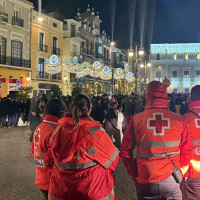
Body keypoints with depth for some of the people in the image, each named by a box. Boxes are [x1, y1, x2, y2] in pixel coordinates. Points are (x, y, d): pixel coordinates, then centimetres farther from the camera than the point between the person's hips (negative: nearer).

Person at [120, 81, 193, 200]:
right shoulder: (177, 120, -7)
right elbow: (187, 150, -1)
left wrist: (134, 174, 7)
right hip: (170, 181, 0)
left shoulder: (136, 120, -9)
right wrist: (179, 172, 12)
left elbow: (125, 151, -3)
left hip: (145, 182, 0)